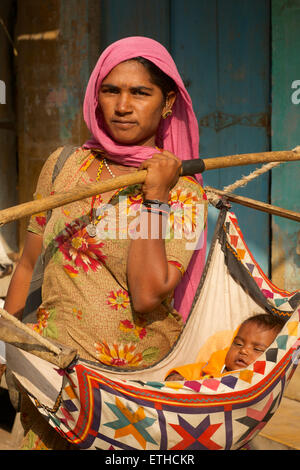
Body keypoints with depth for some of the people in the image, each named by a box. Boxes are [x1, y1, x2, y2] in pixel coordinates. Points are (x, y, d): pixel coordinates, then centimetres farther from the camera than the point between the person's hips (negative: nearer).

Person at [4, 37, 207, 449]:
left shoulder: (185, 193, -6)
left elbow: (148, 296, -19)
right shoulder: (65, 165, 2)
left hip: (143, 375, -2)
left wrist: (154, 198, -17)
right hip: (56, 365, 2)